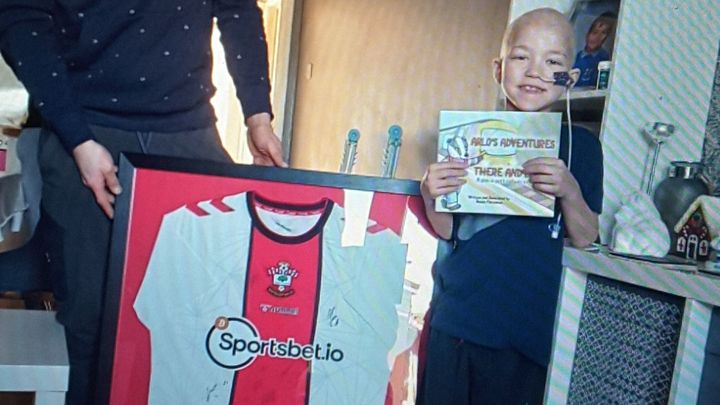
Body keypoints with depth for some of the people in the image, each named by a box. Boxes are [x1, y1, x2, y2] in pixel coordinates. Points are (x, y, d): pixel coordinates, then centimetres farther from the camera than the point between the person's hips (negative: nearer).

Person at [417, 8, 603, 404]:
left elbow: (585, 239, -1)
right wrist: (431, 195, -15)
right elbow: (448, 229, 5)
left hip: (530, 326, 0)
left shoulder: (581, 146, 2)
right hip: (456, 316, 1)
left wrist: (570, 191, -19)